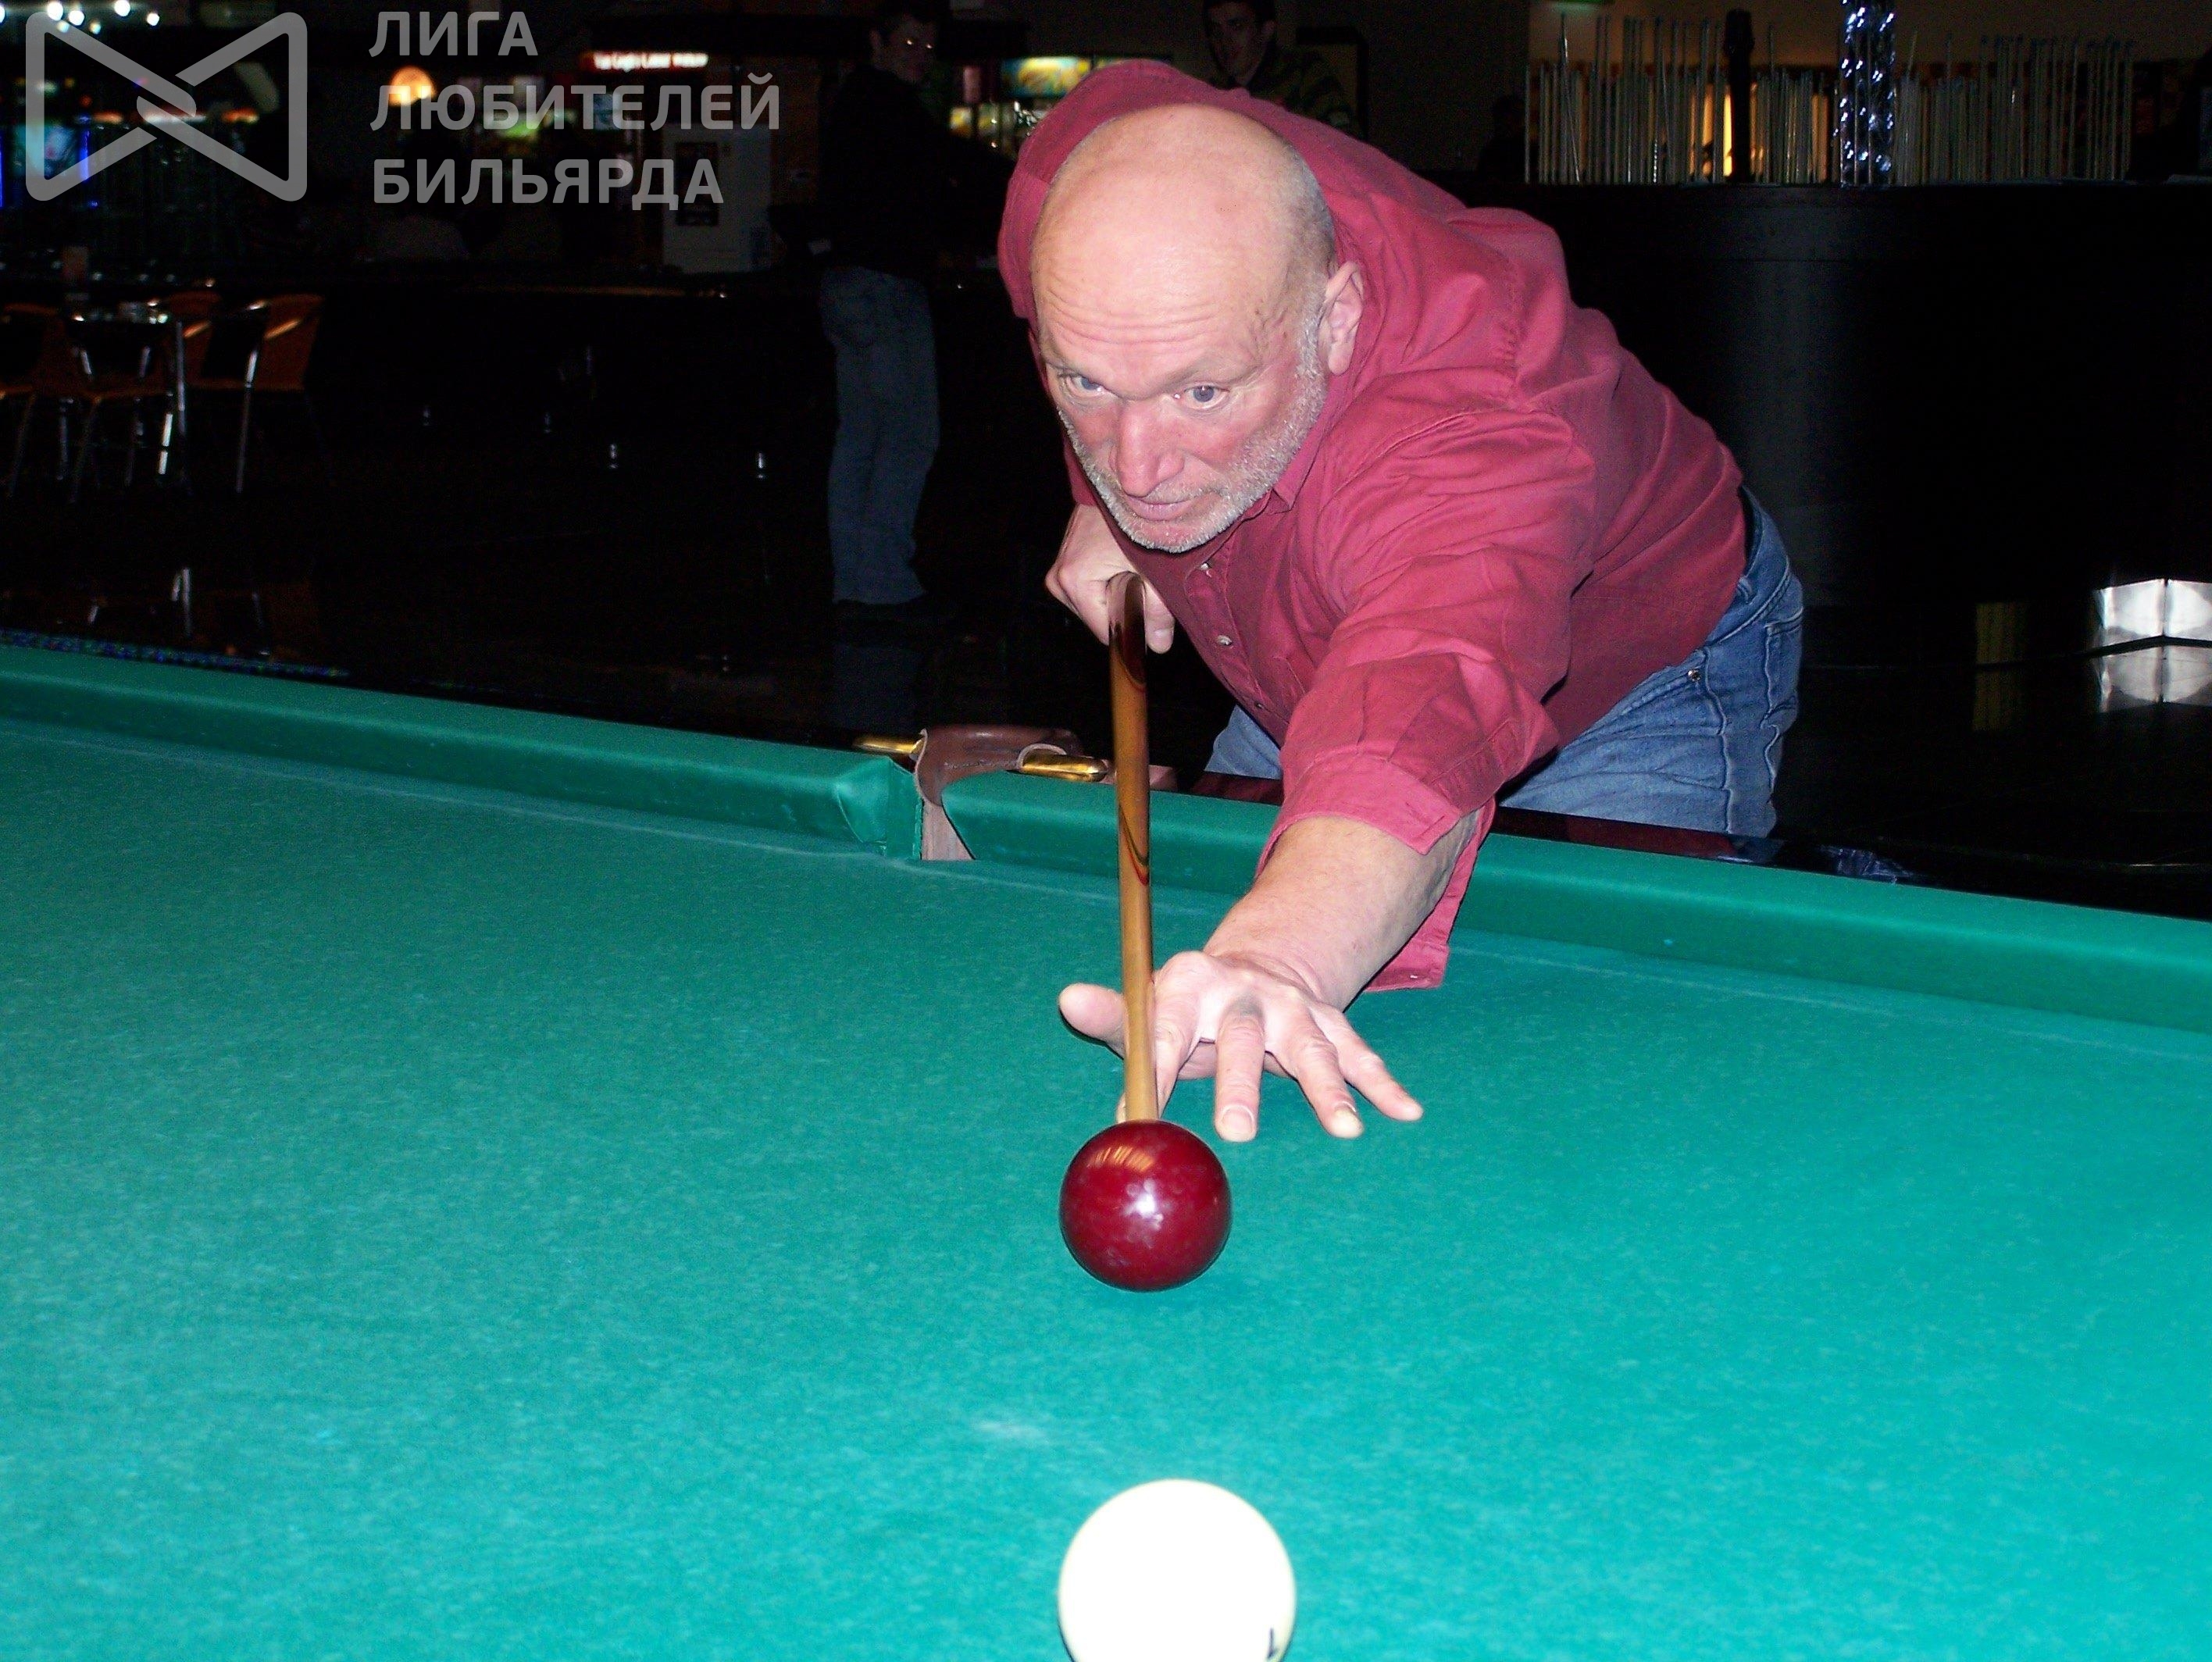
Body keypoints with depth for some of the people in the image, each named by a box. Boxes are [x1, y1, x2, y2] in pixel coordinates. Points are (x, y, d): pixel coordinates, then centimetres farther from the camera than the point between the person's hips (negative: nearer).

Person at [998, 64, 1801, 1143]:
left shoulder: (1476, 441, -50)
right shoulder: (1075, 178, -30)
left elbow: (1412, 745, -69)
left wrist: (1270, 961, -89)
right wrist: (1095, 503, -4)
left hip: (1629, 692, -6)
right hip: (1308, 660, 6)